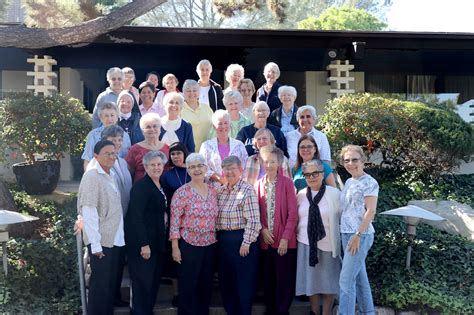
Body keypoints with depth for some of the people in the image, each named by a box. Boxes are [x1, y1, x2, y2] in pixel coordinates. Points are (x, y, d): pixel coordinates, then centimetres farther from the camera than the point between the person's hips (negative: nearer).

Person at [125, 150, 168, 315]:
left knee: (154, 280, 15)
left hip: (157, 241, 9)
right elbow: (136, 216, -21)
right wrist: (144, 244, -23)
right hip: (142, 242, -9)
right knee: (143, 281, -1)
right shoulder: (141, 186, -16)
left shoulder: (161, 186, 11)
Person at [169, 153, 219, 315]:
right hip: (189, 244, -5)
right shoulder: (182, 192, -9)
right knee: (188, 287, 2)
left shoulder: (213, 190, 7)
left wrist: (216, 240, 11)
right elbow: (174, 220, -10)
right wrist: (175, 247, -13)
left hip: (210, 245, 5)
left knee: (206, 286, 12)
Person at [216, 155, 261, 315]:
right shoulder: (220, 191, 10)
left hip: (241, 240, -7)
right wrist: (218, 238, 7)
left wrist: (246, 243, -18)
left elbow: (253, 220, -16)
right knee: (225, 280, 15)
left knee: (244, 282, 3)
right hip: (223, 240, 7)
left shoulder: (247, 190, -11)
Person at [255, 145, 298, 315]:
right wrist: (263, 230, -6)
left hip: (284, 240, -4)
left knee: (284, 279, 2)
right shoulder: (258, 184, 7)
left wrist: (285, 238, -13)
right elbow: (256, 212, 9)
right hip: (265, 239, 4)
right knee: (268, 278, 12)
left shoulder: (287, 183, -5)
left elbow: (292, 213, -9)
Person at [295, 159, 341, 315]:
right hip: (306, 243, 3)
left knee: (328, 280, 7)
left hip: (327, 243, -3)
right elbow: (295, 217, 16)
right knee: (310, 279, 10)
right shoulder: (301, 195, 5)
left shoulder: (334, 193, -6)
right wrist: (297, 232, 8)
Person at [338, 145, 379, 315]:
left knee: (346, 279, -10)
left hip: (361, 235, -8)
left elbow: (371, 211, -16)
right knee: (359, 276, 15)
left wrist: (358, 235, -21)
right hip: (346, 234, 8)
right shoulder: (349, 182, 15)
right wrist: (347, 234, 13)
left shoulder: (369, 183, -9)